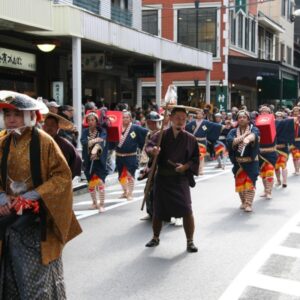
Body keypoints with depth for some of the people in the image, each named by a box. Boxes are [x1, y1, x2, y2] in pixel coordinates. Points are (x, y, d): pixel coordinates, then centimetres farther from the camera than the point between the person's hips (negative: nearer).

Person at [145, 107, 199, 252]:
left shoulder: (190, 139, 2)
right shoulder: (162, 135, 0)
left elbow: (195, 158, 5)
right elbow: (149, 146, -16)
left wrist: (186, 166, -14)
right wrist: (152, 150, -39)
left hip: (181, 178, -1)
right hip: (162, 178, 1)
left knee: (186, 210, -12)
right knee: (158, 210, 11)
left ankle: (190, 241, 3)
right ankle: (155, 238, 33)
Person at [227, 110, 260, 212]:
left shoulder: (254, 129, -4)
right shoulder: (233, 131, 3)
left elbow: (253, 135, -30)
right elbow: (230, 141, -18)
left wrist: (248, 139, -53)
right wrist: (243, 136, -22)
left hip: (251, 161, -3)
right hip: (238, 162, 3)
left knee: (250, 182, -9)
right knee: (240, 183, 9)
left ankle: (249, 204, -1)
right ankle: (243, 202, 27)